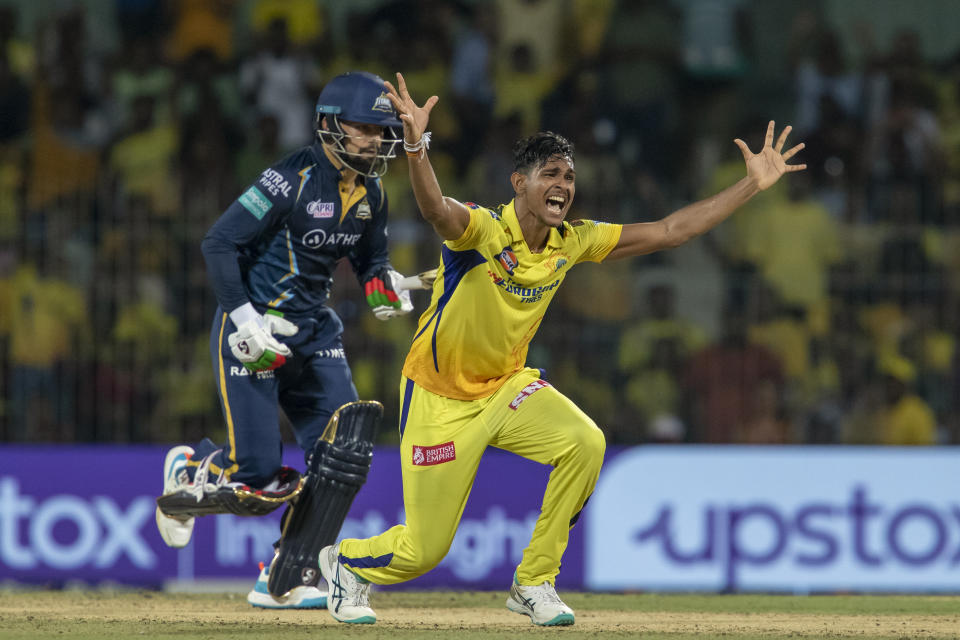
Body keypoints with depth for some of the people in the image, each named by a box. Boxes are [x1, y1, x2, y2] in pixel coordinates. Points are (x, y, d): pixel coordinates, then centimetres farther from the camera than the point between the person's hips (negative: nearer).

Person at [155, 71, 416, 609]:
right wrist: (244, 317, -23)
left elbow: (371, 258, 19)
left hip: (314, 330, 7)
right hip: (255, 328, -7)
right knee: (255, 465, -11)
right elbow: (219, 244, -17)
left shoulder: (370, 192, 4)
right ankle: (189, 469, 25)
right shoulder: (292, 180, -19)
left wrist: (386, 282, -5)